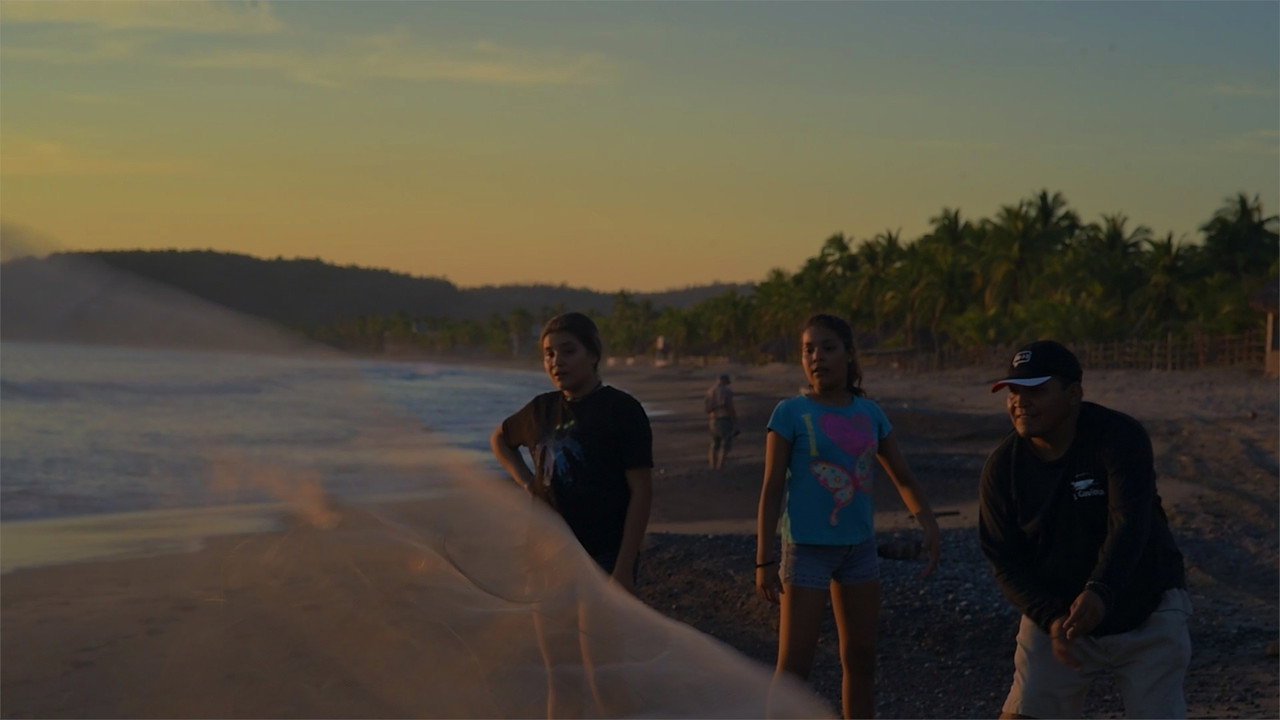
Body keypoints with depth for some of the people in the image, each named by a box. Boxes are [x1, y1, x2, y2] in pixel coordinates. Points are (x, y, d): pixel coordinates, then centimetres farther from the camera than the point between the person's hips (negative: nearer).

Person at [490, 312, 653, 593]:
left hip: (605, 559, -6)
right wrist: (525, 481, 11)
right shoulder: (542, 410, 9)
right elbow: (500, 439, 30)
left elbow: (641, 491, -11)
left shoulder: (621, 410, -8)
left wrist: (624, 568, -16)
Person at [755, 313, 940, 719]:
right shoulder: (791, 413, -9)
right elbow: (772, 490, -8)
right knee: (794, 665, -7)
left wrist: (928, 524, -6)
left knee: (861, 659, 12)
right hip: (807, 548, -5)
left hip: (860, 547, 5)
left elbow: (902, 478, 11)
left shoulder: (869, 413, 4)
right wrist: (764, 561, -13)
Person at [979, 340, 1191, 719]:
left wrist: (1099, 593, -49)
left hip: (1146, 615, -3)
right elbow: (1006, 561, -7)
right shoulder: (1002, 467, -9)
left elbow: (1129, 526, -33)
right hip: (1055, 613, 3)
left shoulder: (1120, 436, -20)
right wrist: (1050, 618, -23)